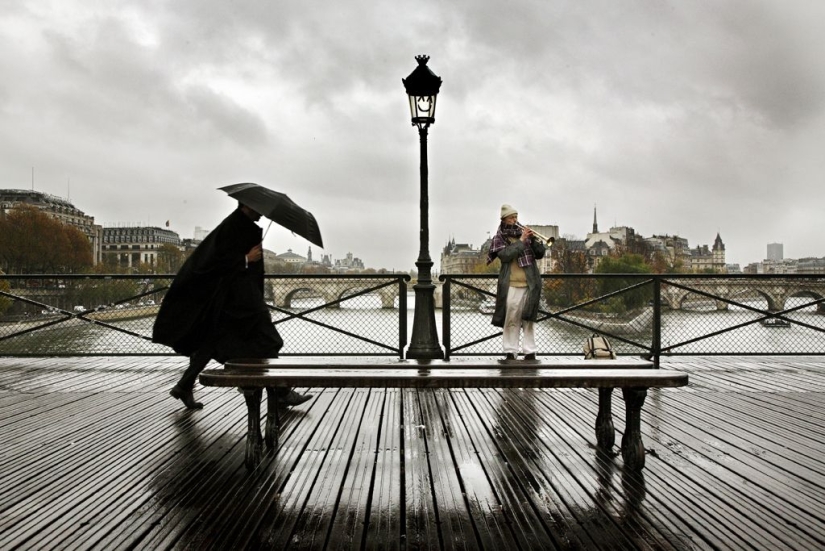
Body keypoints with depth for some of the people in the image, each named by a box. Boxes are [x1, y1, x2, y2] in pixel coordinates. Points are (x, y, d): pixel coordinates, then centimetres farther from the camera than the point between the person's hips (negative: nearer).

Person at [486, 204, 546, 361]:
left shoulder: (525, 233, 14)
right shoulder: (500, 237, 6)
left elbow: (539, 254, 10)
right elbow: (505, 255, -12)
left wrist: (534, 239, -5)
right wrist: (521, 241, -13)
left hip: (529, 283, 2)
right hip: (511, 285, -2)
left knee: (529, 319, 3)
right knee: (511, 320, -2)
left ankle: (530, 351, 6)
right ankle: (510, 351, 3)